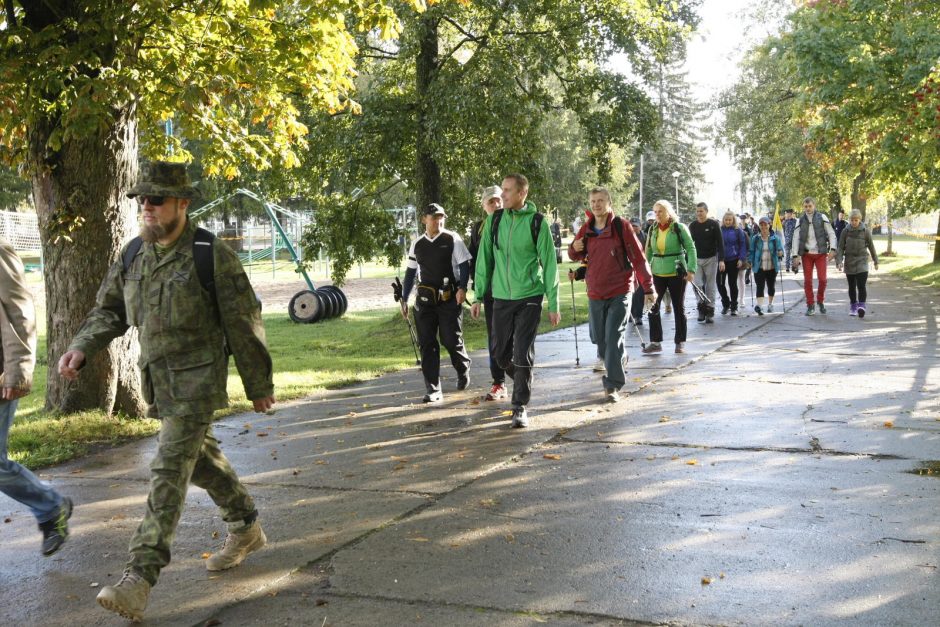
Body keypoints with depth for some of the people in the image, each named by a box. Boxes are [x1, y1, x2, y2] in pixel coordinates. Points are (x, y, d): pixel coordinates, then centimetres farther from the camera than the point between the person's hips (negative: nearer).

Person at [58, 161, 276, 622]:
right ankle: (246, 529, 38)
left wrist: (259, 385, -5)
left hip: (197, 380, -7)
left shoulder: (211, 254, -13)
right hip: (157, 377, 8)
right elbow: (109, 310, 13)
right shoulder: (133, 255, 6)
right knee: (200, 457, 19)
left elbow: (244, 322, -9)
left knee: (169, 471, -12)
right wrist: (81, 347, -7)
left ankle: (140, 577, -12)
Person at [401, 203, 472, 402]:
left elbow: (464, 264, -3)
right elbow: (411, 272, 16)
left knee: (451, 340, -1)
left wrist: (462, 288, -17)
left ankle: (463, 371, 32)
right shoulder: (417, 244, 9)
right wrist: (404, 299, 16)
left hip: (449, 298, -4)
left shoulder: (452, 240, -3)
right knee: (427, 344, 0)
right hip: (425, 300, 4)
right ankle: (433, 390, 6)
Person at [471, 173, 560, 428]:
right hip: (501, 297, 4)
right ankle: (522, 383, 37)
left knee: (523, 354, -6)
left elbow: (549, 264, -4)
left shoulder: (537, 223, -7)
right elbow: (484, 259, 8)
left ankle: (520, 407, 5)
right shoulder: (494, 220, 2)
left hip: (529, 296, -3)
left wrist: (554, 304, -5)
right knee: (502, 354, 10)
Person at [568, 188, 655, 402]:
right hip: (595, 293, 5)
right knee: (598, 337, 12)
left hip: (620, 292, -5)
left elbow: (638, 258, -6)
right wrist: (574, 248, -7)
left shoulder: (621, 226, -7)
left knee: (613, 337, -11)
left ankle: (613, 385, -6)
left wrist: (648, 288, -6)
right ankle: (618, 361, 39)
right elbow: (577, 256, 19)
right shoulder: (586, 230, 6)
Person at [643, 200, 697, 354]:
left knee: (678, 307, 7)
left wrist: (691, 269, -16)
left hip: (676, 273, -3)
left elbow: (691, 249, -7)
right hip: (658, 273, 4)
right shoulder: (653, 230, 7)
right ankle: (655, 342, 5)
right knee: (653, 307, -3)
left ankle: (680, 342, 16)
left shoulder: (680, 228, -5)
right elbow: (648, 252, 12)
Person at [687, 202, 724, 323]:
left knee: (710, 286, 2)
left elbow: (720, 243, -5)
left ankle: (710, 311, 8)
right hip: (697, 259, 2)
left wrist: (721, 260, -13)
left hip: (711, 259, -2)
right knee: (697, 284, -9)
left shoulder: (714, 224, -4)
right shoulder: (692, 225, 4)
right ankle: (702, 307, 6)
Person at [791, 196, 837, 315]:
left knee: (822, 279, -9)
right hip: (806, 254, 1)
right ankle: (810, 306, 9)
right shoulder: (800, 220, 4)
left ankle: (820, 301, 15)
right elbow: (796, 238, 4)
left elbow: (831, 234, 0)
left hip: (820, 253, -1)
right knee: (807, 281, 0)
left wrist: (832, 249, -12)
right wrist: (795, 255, -3)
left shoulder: (822, 218, 0)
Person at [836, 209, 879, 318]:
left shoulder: (865, 231, -3)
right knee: (852, 286, 11)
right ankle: (853, 306, 22)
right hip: (849, 263, 2)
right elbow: (840, 248, -1)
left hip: (862, 261, -2)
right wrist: (839, 261, -13)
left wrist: (876, 261, 13)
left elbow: (871, 247, 6)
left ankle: (862, 306, -12)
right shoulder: (845, 231, -2)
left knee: (861, 285, -14)